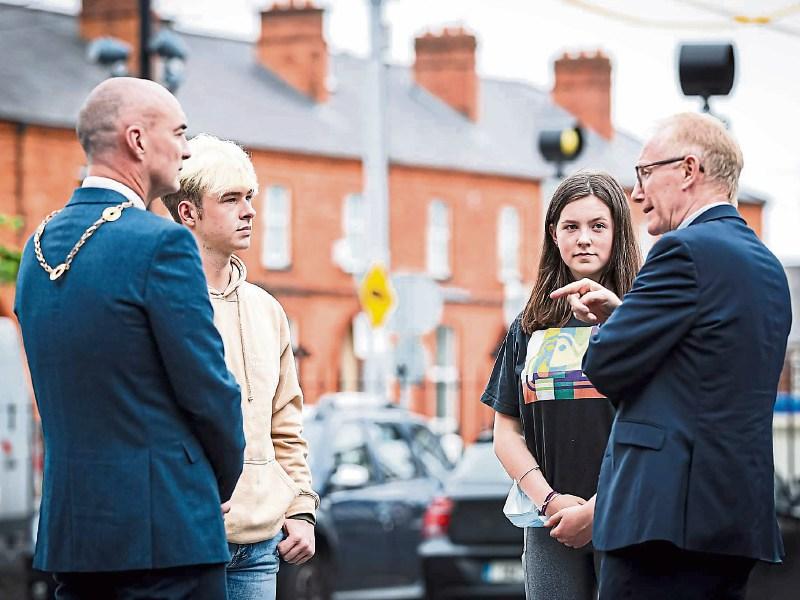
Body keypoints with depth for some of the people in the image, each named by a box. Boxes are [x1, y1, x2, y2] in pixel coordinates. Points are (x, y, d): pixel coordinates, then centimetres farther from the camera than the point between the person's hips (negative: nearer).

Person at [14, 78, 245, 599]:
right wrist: (221, 482, 8)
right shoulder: (161, 244, -13)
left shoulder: (39, 247, 11)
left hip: (67, 523, 8)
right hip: (164, 529, -8)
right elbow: (206, 386, -11)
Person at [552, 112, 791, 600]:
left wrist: (612, 322, 11)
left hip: (672, 512, -9)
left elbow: (606, 366, -11)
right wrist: (622, 313, 14)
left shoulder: (687, 250, -11)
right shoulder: (766, 264, 18)